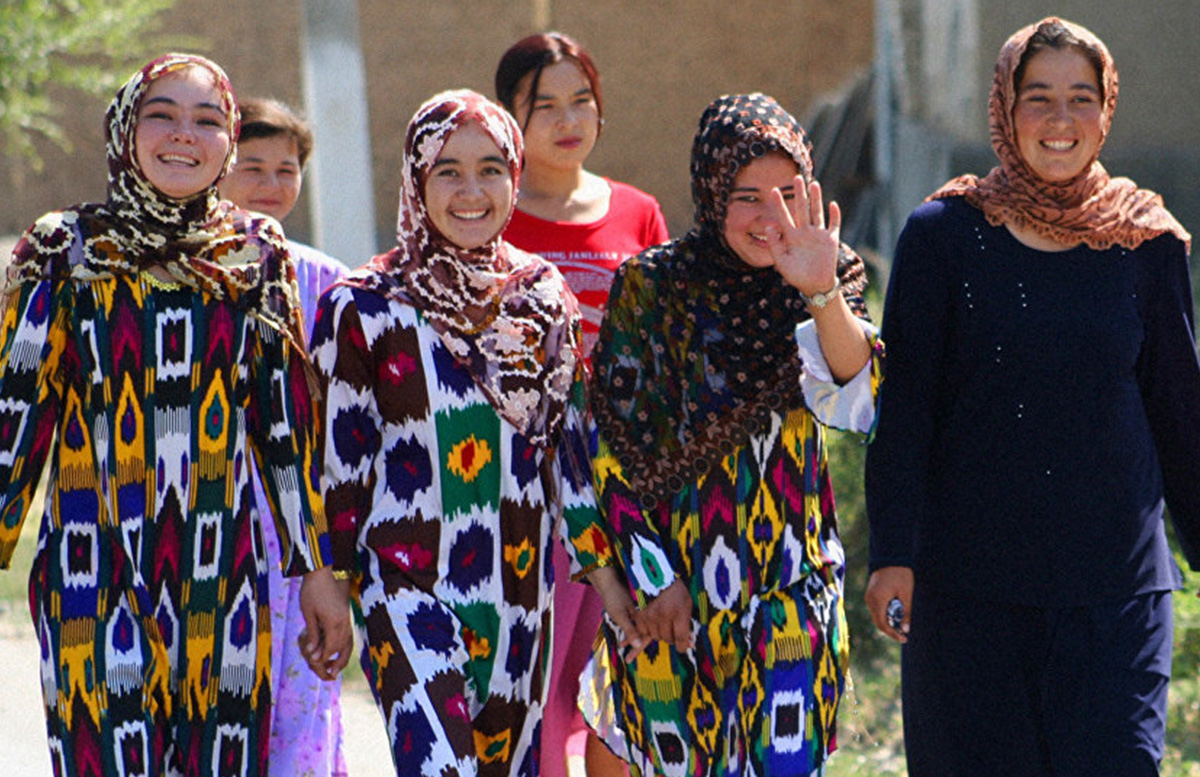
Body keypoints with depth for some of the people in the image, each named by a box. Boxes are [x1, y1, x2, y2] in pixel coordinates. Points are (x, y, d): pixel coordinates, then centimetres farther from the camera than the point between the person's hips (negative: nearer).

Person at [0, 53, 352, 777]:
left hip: (222, 573, 3)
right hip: (96, 572, -2)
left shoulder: (257, 254, 8)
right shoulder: (65, 252, 1)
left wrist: (320, 568, 11)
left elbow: (289, 420, 12)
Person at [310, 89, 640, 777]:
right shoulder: (364, 306, -5)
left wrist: (601, 562, 12)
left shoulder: (542, 295, 7)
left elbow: (571, 437, 13)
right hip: (407, 584, -5)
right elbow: (340, 460, -1)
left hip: (520, 588, 5)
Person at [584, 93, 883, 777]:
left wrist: (823, 294, -30)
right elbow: (618, 448, -3)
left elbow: (855, 403, -16)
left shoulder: (830, 281, 2)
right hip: (678, 580, -1)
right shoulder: (654, 287, -5)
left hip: (792, 577, 1)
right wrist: (652, 577, -8)